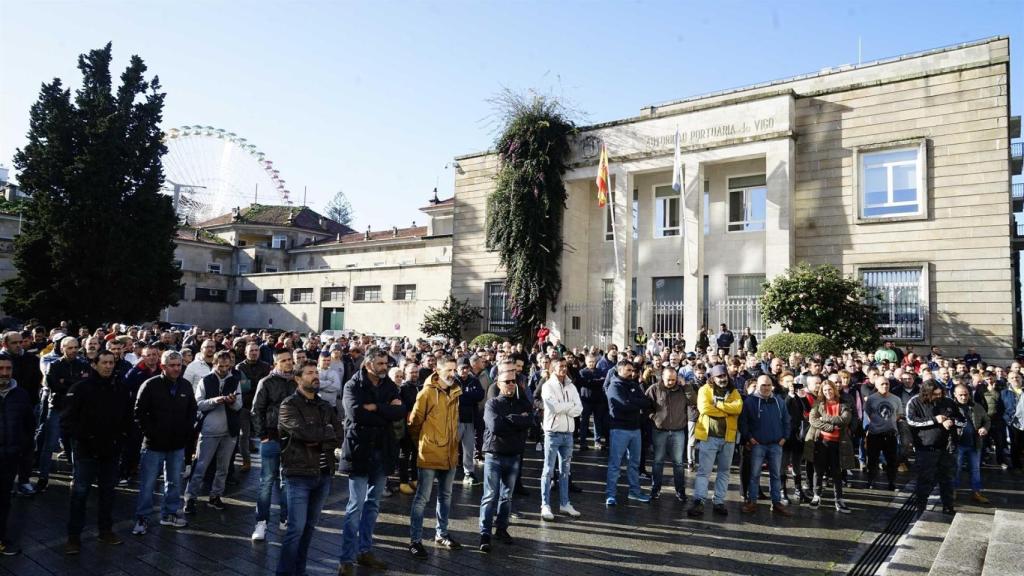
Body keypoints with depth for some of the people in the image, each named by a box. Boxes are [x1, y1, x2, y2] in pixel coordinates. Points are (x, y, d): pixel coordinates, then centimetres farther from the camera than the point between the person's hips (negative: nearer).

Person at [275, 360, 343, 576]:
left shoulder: (326, 406, 12)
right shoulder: (289, 405, -5)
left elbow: (338, 437, 2)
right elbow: (303, 431, -21)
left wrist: (319, 442, -14)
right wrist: (327, 431, -7)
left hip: (323, 474, 5)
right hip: (300, 473, -5)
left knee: (310, 526, 13)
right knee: (296, 528, -6)